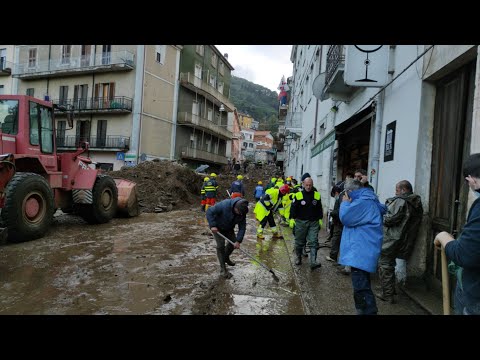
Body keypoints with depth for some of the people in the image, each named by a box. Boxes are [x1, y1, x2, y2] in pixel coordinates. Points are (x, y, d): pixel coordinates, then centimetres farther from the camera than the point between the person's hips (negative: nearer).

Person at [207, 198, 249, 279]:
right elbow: (209, 212, -32)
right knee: (221, 245, -13)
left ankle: (226, 258, 38)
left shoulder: (242, 213, -21)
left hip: (229, 228, 6)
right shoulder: (224, 205, -38)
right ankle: (223, 270, -5)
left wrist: (238, 241, -25)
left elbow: (242, 227, -17)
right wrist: (212, 225, -36)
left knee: (233, 242, 9)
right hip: (217, 227, -6)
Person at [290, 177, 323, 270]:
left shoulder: (317, 195, 5)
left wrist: (320, 220, 11)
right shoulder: (298, 195, -3)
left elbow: (319, 209, 13)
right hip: (301, 222, -1)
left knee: (313, 242, -8)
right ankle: (298, 257, 31)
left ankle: (313, 262, -10)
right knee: (299, 242, 11)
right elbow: (293, 209, 1)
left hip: (313, 223, 1)